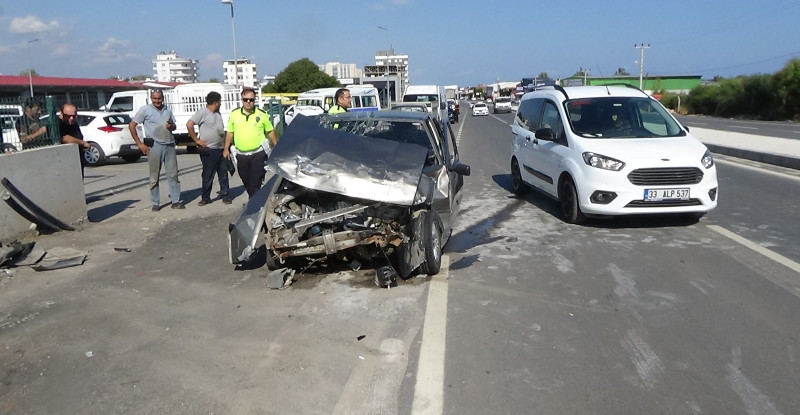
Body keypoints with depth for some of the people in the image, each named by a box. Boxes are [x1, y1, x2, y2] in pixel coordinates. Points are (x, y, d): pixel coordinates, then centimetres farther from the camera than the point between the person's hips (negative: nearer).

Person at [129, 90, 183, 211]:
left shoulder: (167, 110, 14)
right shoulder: (145, 110, -1)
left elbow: (174, 126, 24)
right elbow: (131, 125, -1)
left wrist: (171, 126, -2)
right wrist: (139, 144, -6)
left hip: (169, 145, 4)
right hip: (155, 146, -4)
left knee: (173, 174, 4)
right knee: (154, 176, 2)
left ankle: (176, 201, 11)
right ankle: (155, 203, 9)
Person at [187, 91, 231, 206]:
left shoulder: (217, 114, 15)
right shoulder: (203, 112, -8)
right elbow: (189, 125, -16)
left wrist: (226, 146, 15)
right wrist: (197, 140, -14)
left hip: (221, 149, 7)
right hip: (209, 150, -7)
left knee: (223, 173, 8)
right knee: (208, 175, 0)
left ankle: (225, 195, 16)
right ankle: (205, 197, 9)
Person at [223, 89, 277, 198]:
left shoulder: (262, 114, 0)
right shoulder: (234, 114, 6)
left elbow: (270, 132, 7)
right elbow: (230, 132, 12)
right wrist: (226, 149, 10)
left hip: (258, 154, -3)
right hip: (241, 155, 3)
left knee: (255, 184, -8)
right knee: (246, 182, 13)